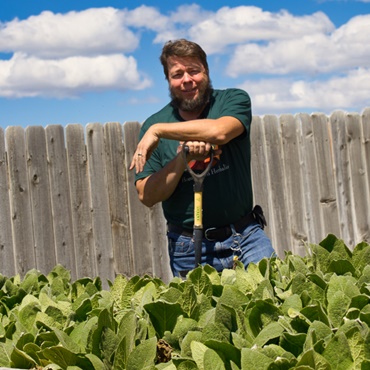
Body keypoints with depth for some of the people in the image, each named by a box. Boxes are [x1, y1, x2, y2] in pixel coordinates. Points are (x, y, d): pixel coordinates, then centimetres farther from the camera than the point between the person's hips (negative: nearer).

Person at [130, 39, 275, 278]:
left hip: (245, 237, 0)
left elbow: (219, 131, -22)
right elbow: (147, 196, -3)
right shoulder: (153, 124, 4)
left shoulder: (234, 100, 2)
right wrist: (182, 157, -16)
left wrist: (158, 131, -13)